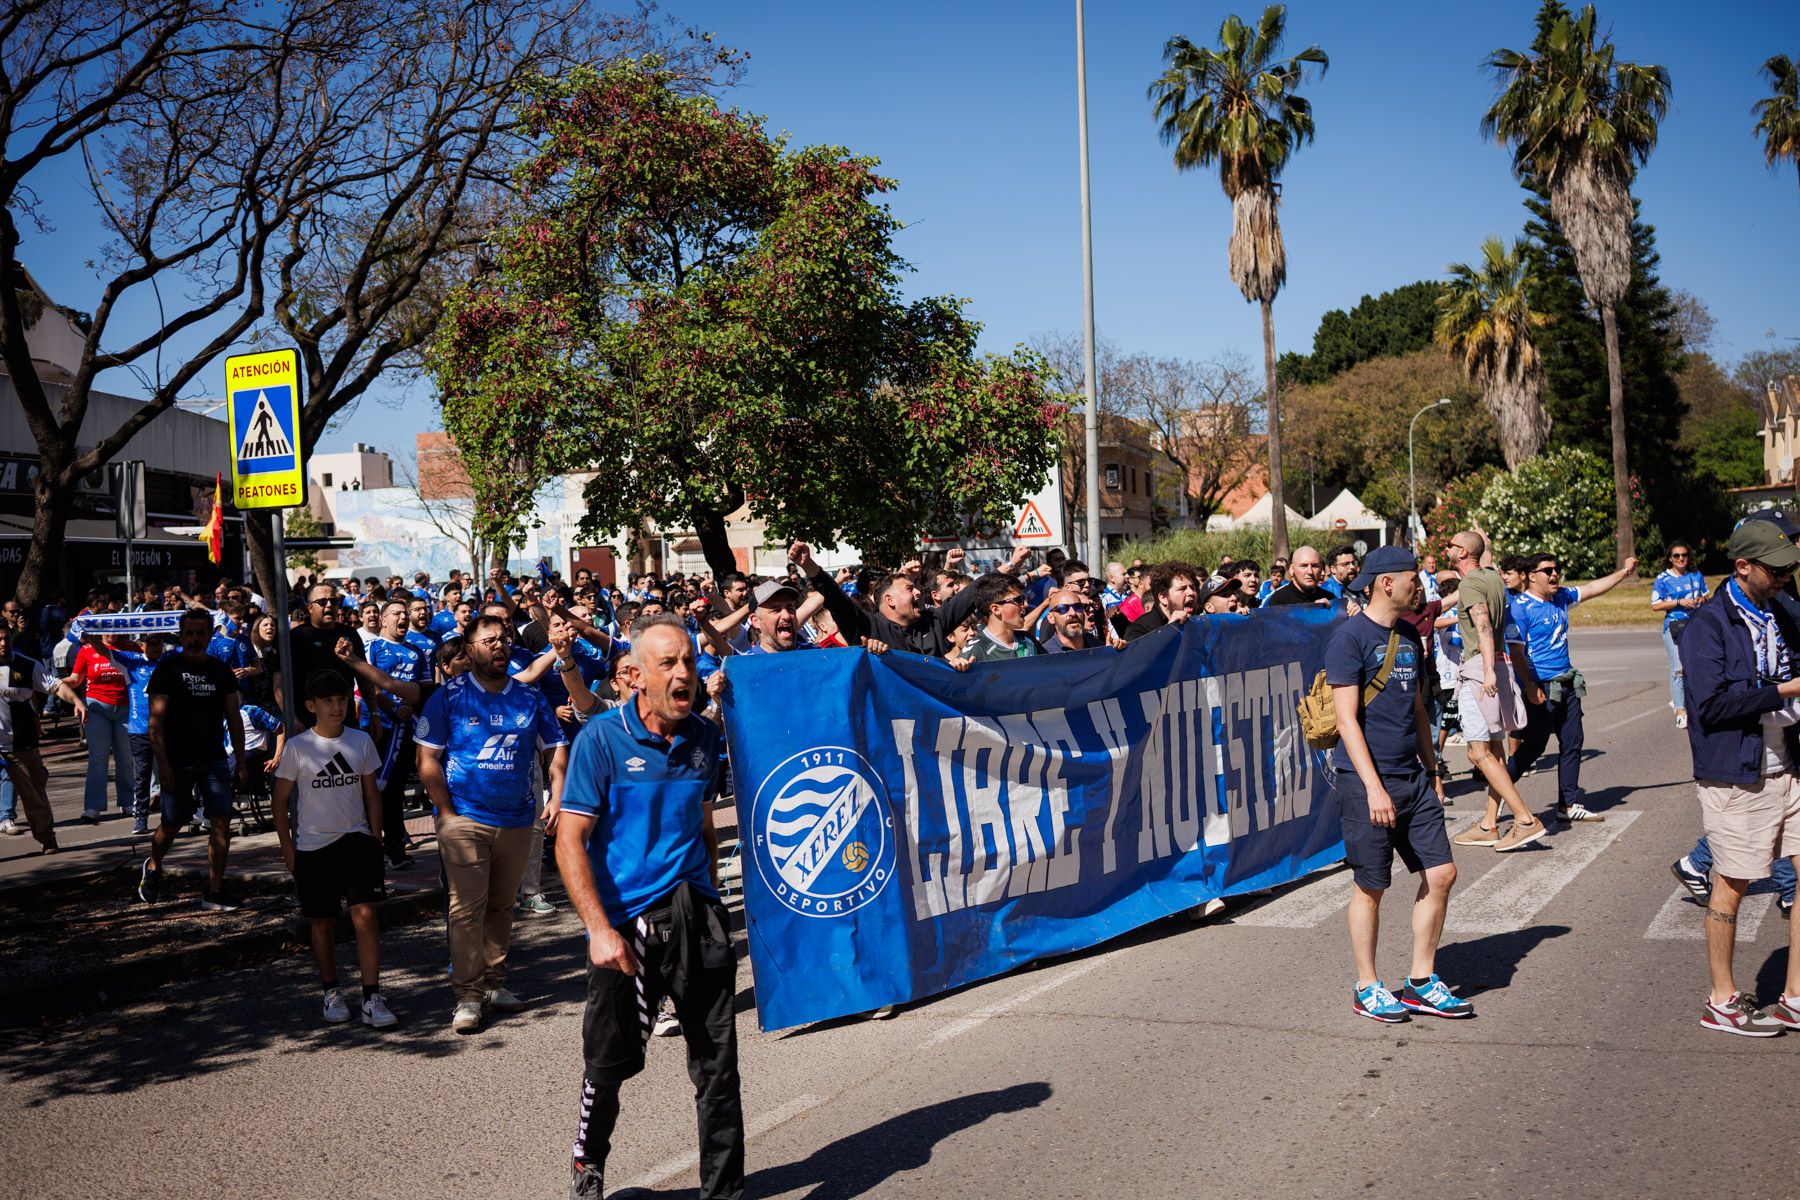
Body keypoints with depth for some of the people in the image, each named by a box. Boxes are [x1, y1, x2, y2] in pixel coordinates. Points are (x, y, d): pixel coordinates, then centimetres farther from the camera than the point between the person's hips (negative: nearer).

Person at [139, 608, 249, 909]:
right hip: (177, 761, -3)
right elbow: (156, 721, -8)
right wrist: (162, 763, -15)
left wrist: (241, 761, 8)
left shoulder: (221, 671, 8)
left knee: (221, 822, -6)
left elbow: (234, 718, 12)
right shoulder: (167, 668, -4)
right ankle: (153, 867, 38)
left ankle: (214, 892, 1)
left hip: (214, 760, 3)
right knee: (172, 825, 6)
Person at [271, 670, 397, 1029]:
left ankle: (372, 998, -9)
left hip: (356, 839, 1)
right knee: (322, 922, 10)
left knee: (365, 915, -12)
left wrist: (375, 839, 6)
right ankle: (331, 992, 27)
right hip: (312, 847, -1)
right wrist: (288, 850, -1)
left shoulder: (361, 741, 2)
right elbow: (280, 801, 1)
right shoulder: (297, 747, -5)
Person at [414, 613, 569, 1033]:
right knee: (467, 907, -5)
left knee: (501, 905, 11)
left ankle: (493, 983, 22)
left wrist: (557, 797, -3)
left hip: (517, 820, 4)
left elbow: (558, 749, 11)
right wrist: (447, 814, -9)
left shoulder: (530, 698, 8)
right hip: (465, 819, -3)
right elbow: (427, 760, -3)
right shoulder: (449, 696, -2)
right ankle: (467, 995, 0)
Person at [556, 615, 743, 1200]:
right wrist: (600, 929, -18)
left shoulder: (705, 737, 6)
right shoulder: (601, 738, -8)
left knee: (717, 1062, 5)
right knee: (610, 1060, 10)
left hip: (698, 916, 4)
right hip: (628, 920, -3)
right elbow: (570, 842, -11)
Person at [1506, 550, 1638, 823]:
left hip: (1567, 685, 8)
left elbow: (1593, 588, 25)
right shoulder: (1520, 607, -13)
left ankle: (1569, 805, 15)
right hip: (1541, 688, -8)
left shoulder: (1561, 597, 10)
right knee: (1534, 745, -5)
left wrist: (1625, 571, 23)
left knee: (1572, 742, 8)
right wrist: (1530, 688, -22)